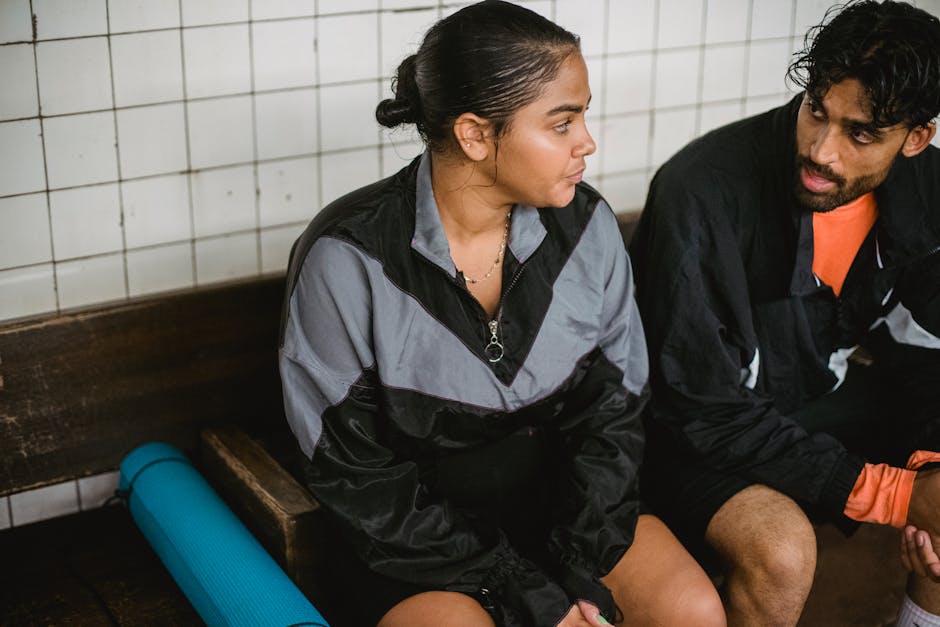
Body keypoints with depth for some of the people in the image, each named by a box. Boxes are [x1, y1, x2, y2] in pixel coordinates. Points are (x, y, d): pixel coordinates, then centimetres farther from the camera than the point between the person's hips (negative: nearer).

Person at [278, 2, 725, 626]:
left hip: (562, 498, 4)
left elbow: (613, 405, -1)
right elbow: (354, 472, -16)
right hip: (418, 526, -3)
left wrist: (575, 570, -14)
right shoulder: (346, 260, -19)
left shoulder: (587, 225, -7)